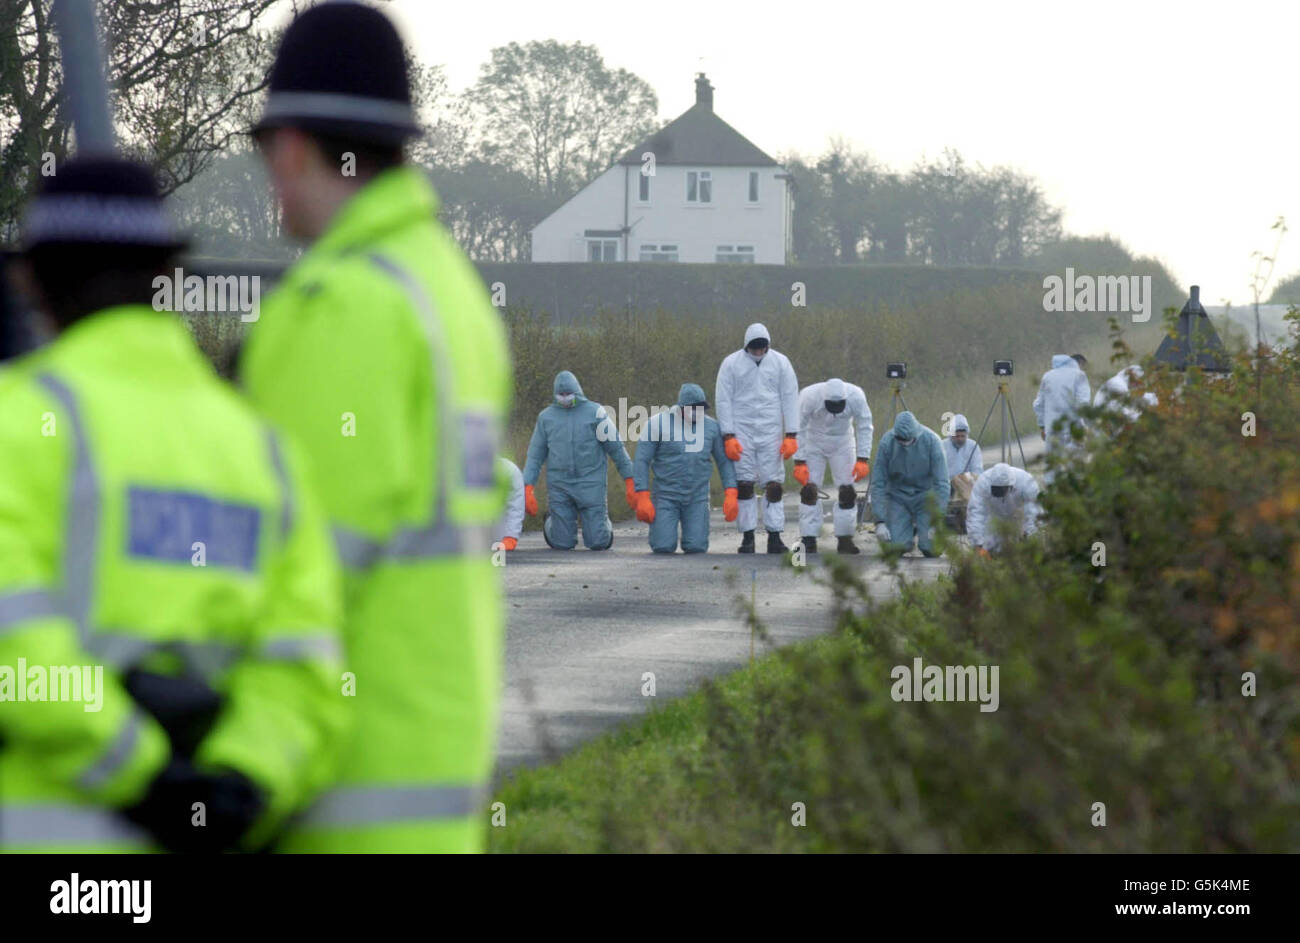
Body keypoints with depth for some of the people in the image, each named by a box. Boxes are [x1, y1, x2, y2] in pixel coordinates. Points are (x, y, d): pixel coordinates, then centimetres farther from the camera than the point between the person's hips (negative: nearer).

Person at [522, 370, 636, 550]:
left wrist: (630, 483, -2)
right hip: (559, 486, 1)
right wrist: (528, 490, -5)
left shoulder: (595, 412, -1)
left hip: (590, 486, -1)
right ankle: (551, 521, 34)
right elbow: (535, 456, 5)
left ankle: (602, 520, 32)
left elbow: (616, 448, 2)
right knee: (562, 545, -2)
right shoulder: (546, 417, 5)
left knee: (598, 543, -5)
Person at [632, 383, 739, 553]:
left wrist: (730, 496, -5)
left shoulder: (711, 426, -1)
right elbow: (641, 461, -9)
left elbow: (724, 461, 6)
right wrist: (643, 499, -16)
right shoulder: (658, 423, -11)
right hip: (666, 495, -2)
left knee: (696, 548, -12)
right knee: (664, 548, -13)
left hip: (697, 498, 2)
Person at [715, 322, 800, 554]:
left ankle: (775, 537, -1)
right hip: (742, 432, -1)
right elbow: (723, 400, 0)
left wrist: (791, 436, -2)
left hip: (771, 432, 1)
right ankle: (747, 537, 3)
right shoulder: (731, 363, 0)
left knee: (774, 486, -3)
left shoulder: (780, 362, 3)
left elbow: (790, 399, 4)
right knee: (744, 485, -1)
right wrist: (728, 436, -7)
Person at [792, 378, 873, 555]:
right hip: (814, 443, -1)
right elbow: (799, 429, -22)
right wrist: (799, 462, -23)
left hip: (842, 443, 1)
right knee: (809, 490, -10)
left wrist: (863, 459, -18)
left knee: (847, 491, -4)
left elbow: (864, 428, -14)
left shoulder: (856, 396, -27)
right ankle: (809, 541, -6)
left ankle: (845, 539, 7)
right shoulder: (809, 396, -31)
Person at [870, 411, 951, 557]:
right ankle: (910, 528, 21)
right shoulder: (887, 442, -17)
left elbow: (941, 483, -18)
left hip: (925, 495, -1)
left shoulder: (931, 440, -20)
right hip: (898, 497, 1)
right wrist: (880, 522, -18)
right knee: (896, 546, -14)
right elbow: (878, 483, -12)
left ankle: (921, 528, 21)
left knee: (931, 548, -14)